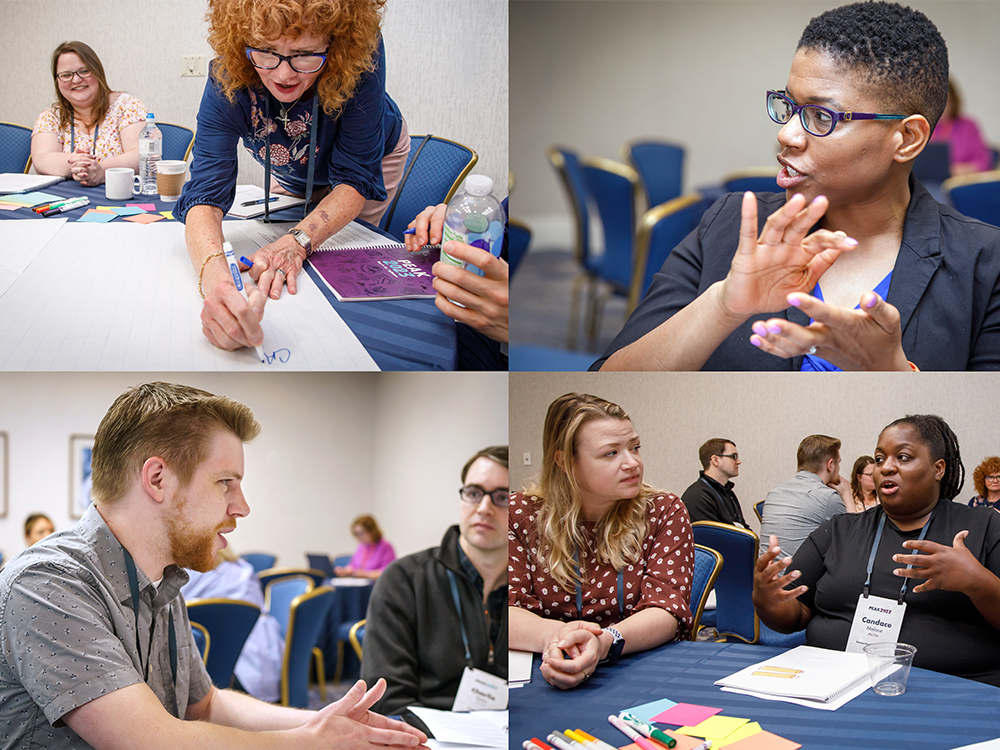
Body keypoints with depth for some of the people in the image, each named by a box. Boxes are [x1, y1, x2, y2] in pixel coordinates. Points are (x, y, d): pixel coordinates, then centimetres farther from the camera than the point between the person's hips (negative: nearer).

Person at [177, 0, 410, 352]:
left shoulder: (361, 54, -44)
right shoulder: (227, 78, -40)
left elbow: (356, 179, -38)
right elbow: (205, 192, -47)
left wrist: (298, 241, -55)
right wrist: (215, 276, -69)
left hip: (373, 156, -2)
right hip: (289, 173, 2)